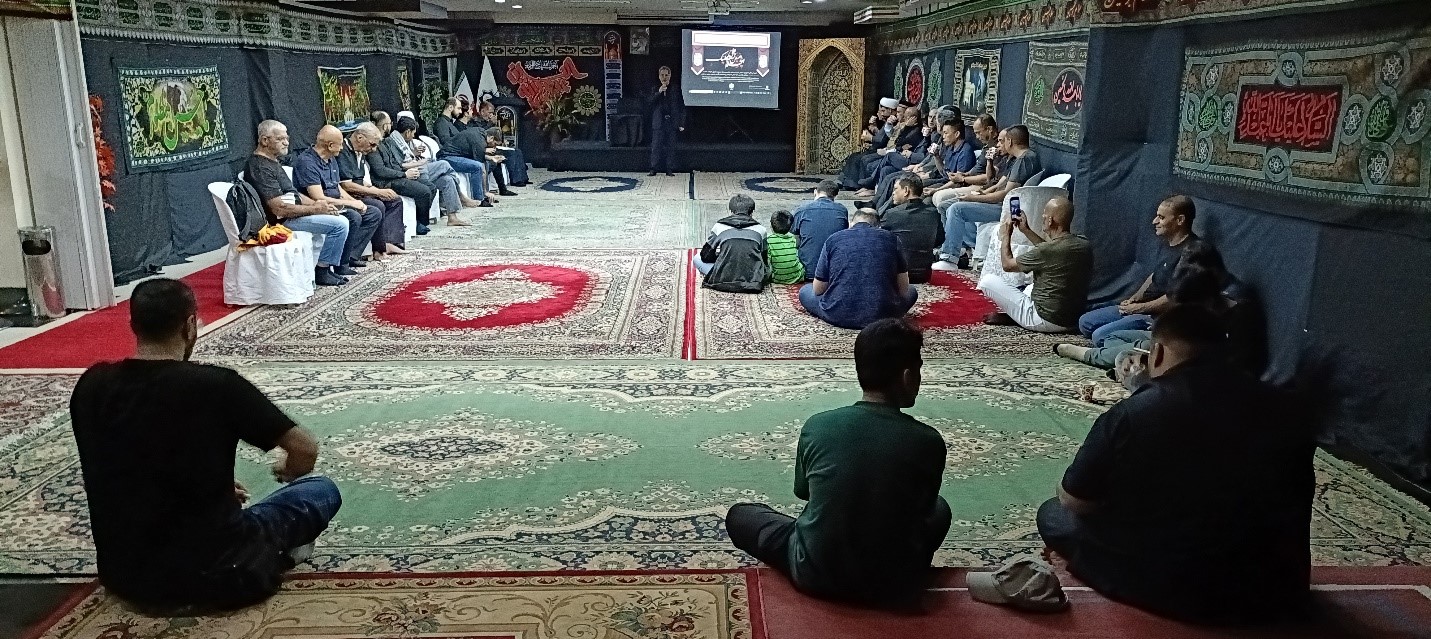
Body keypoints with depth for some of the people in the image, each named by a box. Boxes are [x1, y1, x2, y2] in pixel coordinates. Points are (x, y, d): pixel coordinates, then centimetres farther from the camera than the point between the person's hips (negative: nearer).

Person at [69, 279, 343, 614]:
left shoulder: (90, 386, -3)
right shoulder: (215, 384, -19)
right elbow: (305, 449, -12)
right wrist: (288, 471, 12)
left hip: (122, 574, 5)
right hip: (209, 576, -4)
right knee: (323, 490, 15)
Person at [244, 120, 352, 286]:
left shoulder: (270, 161, 15)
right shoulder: (260, 168, -19)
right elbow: (279, 209, -25)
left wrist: (315, 203, 4)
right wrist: (315, 209, -16)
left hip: (292, 214, 11)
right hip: (282, 221, -11)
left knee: (341, 221, 15)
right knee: (340, 223, -19)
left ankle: (336, 264, 17)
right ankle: (322, 271, -10)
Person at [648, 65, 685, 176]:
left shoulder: (676, 90, 8)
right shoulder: (655, 90, 11)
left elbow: (682, 108, 7)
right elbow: (649, 104, -2)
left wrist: (681, 124, 1)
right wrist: (659, 92, -12)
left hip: (672, 122, 0)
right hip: (658, 123, 0)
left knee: (670, 146, 0)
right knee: (656, 146, -2)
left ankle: (668, 170, 5)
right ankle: (654, 169, 2)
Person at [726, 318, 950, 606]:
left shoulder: (817, 426, -9)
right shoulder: (928, 442, -12)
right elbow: (923, 507, 6)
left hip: (816, 576, -1)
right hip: (895, 584, 1)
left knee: (739, 514, 22)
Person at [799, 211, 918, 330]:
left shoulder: (833, 239, 4)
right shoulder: (891, 238, 4)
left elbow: (818, 289, 8)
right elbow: (903, 289, 6)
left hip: (839, 316, -1)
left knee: (805, 290, 28)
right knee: (911, 291, 31)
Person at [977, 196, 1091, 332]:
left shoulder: (1046, 251, -25)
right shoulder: (1085, 244, -4)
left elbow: (1008, 265, -8)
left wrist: (1005, 236, 8)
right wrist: (1027, 231, 21)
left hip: (1045, 321, -8)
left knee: (987, 280, -3)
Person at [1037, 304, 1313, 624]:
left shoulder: (1131, 414, -19)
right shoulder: (1285, 411, -4)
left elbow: (1073, 501, -8)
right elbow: (1294, 505, 13)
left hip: (1169, 590, -5)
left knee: (1053, 514, 13)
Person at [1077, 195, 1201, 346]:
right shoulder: (1168, 243, 10)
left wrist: (1139, 307, -14)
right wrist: (1134, 299, 9)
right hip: (1142, 306, 11)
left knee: (1100, 336, -24)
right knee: (1085, 322, 7)